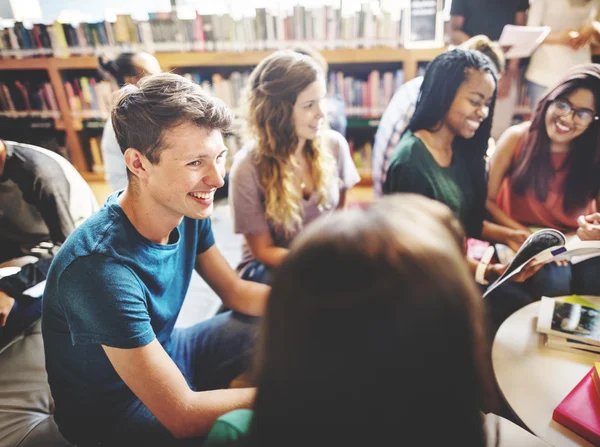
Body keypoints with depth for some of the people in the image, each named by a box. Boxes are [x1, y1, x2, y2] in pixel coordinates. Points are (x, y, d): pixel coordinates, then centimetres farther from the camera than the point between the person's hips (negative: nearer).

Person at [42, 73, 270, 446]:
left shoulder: (187, 209, -15)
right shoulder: (102, 267, -36)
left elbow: (238, 292, -1)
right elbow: (182, 416, -30)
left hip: (166, 354, 7)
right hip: (114, 416, -6)